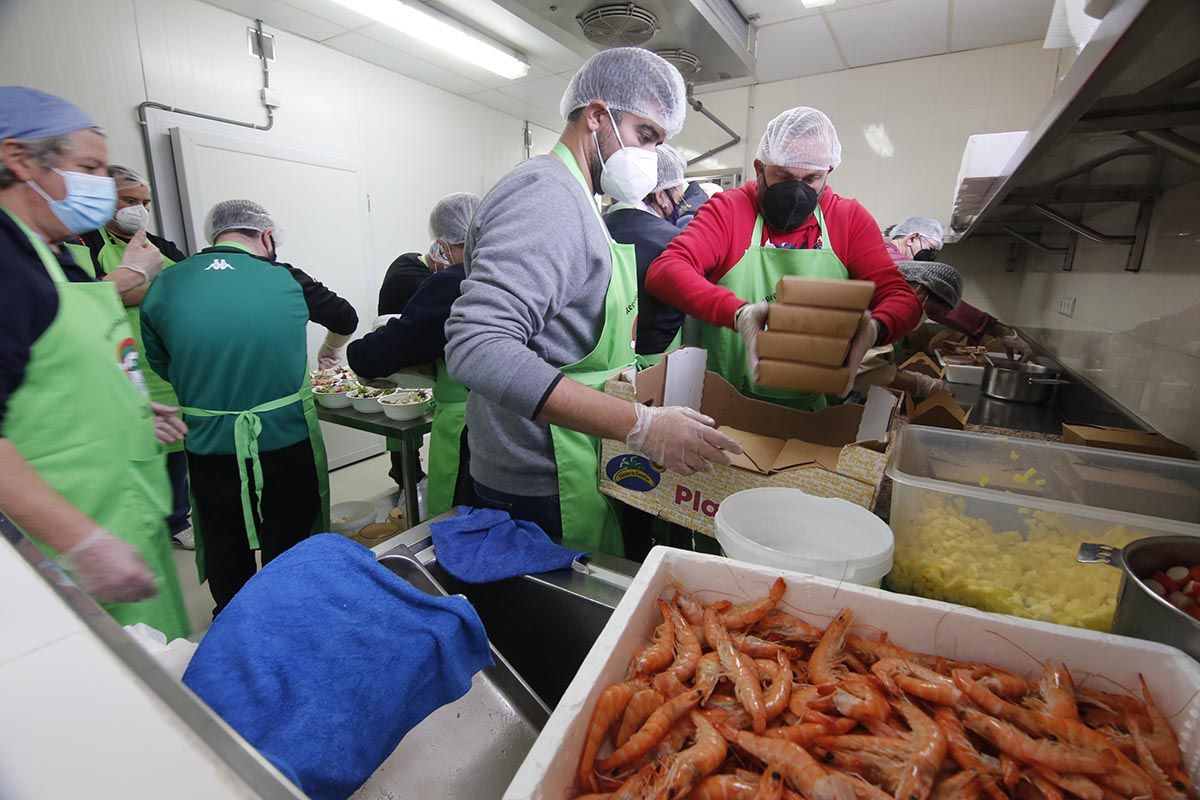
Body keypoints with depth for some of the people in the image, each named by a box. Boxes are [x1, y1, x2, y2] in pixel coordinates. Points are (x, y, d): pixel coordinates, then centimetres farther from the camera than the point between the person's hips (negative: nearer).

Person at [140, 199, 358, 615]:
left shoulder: (164, 285, -2)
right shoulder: (285, 279, -6)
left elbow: (161, 365, 7)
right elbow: (345, 318, 10)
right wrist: (331, 349, 31)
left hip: (209, 447, 2)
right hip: (286, 440, -2)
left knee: (224, 546, 22)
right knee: (288, 544, 16)